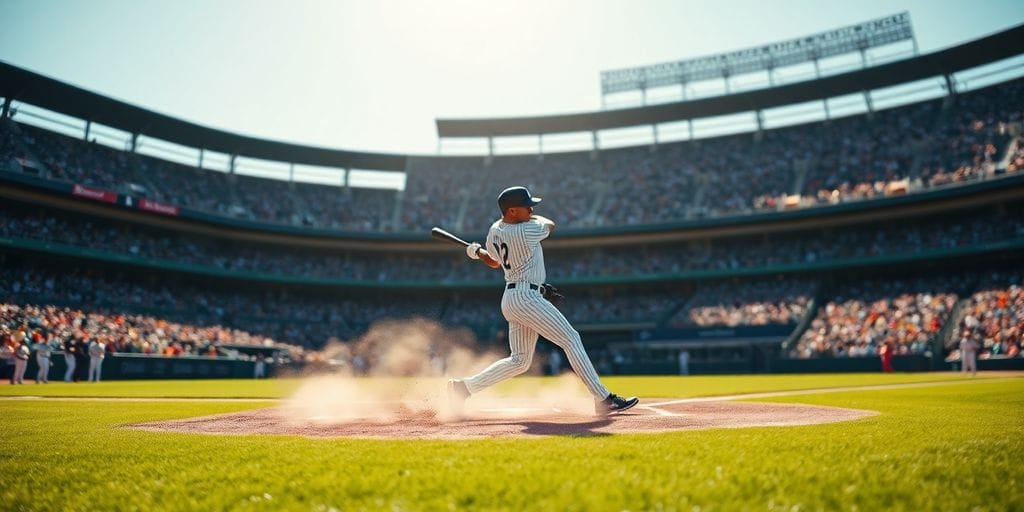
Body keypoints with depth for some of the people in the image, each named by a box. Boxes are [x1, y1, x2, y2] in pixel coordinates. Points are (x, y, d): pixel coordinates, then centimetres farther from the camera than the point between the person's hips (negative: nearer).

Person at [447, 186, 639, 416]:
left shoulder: (494, 231, 8)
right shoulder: (525, 232, -17)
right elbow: (550, 224, 5)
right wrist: (531, 217, 19)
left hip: (511, 299, 9)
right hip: (526, 297, -9)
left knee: (519, 361, 14)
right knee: (571, 339, -4)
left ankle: (464, 387, 15)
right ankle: (603, 399, -3)